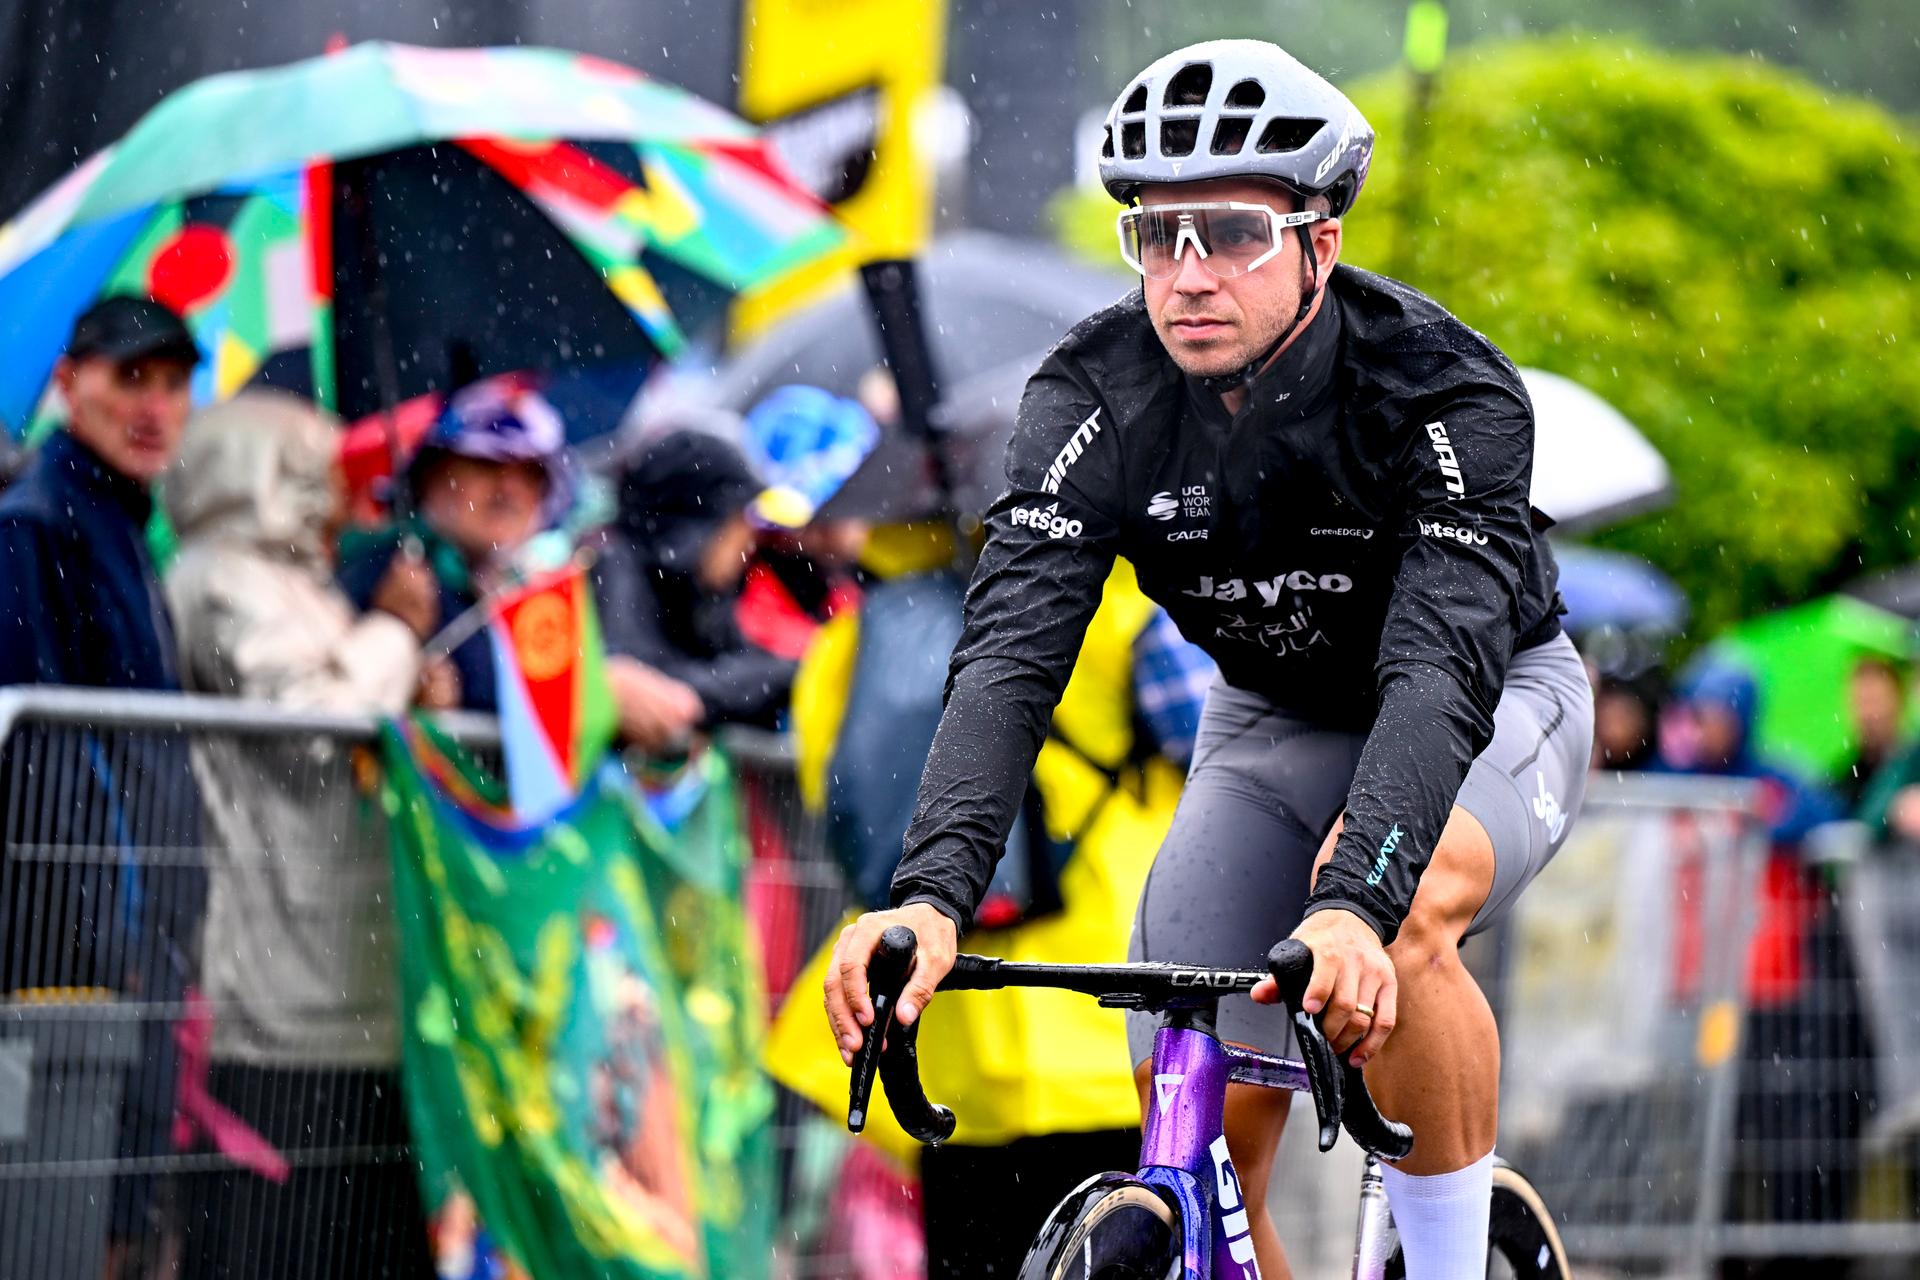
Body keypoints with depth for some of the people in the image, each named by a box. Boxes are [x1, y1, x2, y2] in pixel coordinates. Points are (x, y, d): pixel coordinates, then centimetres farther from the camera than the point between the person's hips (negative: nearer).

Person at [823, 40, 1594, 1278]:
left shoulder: (1446, 394, -31)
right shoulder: (1098, 394, -23)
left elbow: (1442, 667, -44)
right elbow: (1012, 649, -33)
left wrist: (1350, 906, -61)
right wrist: (931, 897, -49)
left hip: (1494, 705, -4)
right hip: (1273, 722, 4)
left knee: (1401, 905, -37)